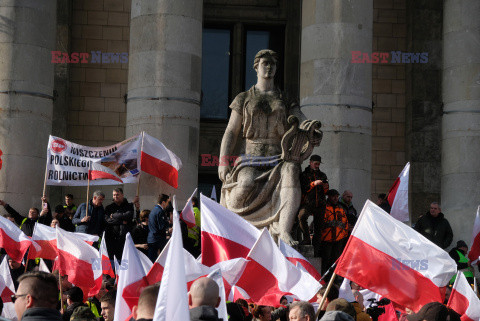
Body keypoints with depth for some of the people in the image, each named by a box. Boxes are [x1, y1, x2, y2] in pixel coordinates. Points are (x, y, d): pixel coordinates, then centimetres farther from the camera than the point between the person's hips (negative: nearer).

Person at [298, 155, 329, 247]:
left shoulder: (322, 175, 19)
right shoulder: (304, 174, 7)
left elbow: (326, 193, 21)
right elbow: (302, 189, -5)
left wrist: (325, 188, -1)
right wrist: (313, 184, -16)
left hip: (320, 204, 4)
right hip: (307, 203, -4)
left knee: (318, 227, 2)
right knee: (301, 216, -34)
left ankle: (315, 251, 8)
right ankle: (306, 238, -22)